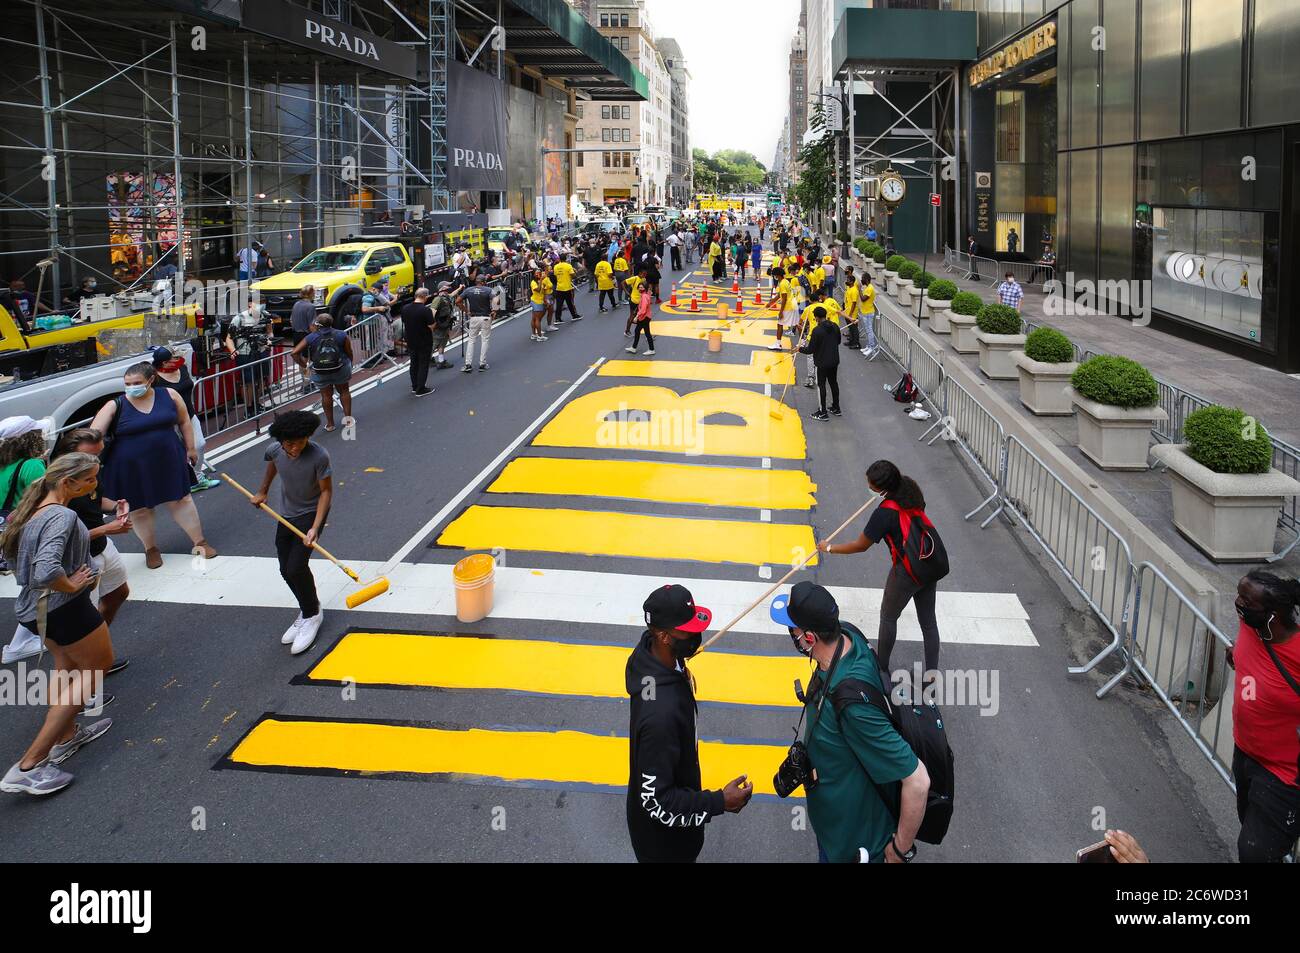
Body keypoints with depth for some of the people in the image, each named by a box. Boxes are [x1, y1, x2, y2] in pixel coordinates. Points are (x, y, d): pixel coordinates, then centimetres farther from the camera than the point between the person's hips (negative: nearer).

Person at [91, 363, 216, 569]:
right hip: (132, 470, -1)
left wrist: (190, 448, 10)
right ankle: (151, 549, 30)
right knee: (140, 510, 10)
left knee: (181, 501, 10)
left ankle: (199, 542, 24)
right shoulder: (115, 407, -10)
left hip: (168, 462, 1)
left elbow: (184, 421, 9)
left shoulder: (169, 396, -4)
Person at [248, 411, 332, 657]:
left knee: (296, 567, -16)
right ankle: (308, 611, 28)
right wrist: (262, 492, 24)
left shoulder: (319, 456, -28)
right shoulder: (275, 450, -13)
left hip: (311, 514, -5)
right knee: (286, 571, 7)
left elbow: (326, 491, -18)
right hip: (286, 515, 6)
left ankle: (312, 615, 6)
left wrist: (315, 528, -25)